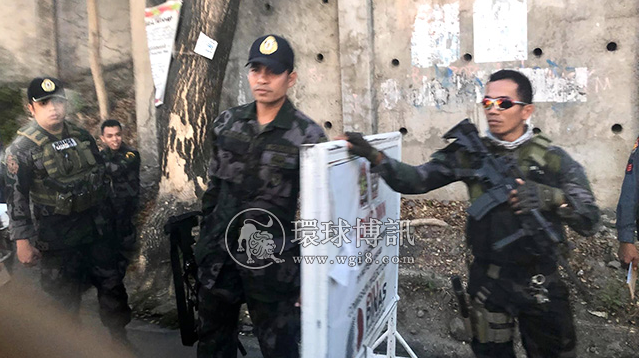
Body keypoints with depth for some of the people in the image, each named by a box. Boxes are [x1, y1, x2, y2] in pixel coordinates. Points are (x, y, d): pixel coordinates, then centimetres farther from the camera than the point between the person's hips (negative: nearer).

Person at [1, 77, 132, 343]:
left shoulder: (82, 137, 5)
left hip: (94, 231, 5)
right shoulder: (22, 148, -10)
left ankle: (120, 338, 32)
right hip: (56, 240, -5)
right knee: (66, 299, 8)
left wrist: (102, 219, 16)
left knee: (111, 284, 14)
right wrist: (23, 241, -13)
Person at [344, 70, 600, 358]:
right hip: (488, 281, 0)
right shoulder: (471, 153, -4)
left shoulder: (554, 159, -7)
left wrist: (552, 197, -29)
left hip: (541, 282, 0)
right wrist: (375, 156, -25)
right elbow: (415, 180, -11)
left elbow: (589, 221, -11)